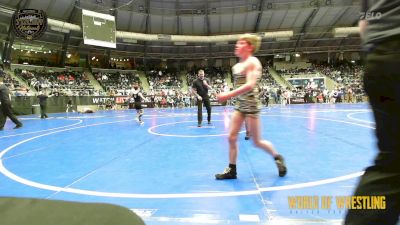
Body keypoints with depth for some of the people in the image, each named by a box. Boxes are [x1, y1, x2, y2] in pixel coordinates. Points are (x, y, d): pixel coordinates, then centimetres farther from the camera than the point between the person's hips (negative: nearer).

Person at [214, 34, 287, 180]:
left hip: (251, 105, -8)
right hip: (239, 105, 8)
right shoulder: (237, 66, 12)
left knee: (257, 142, 2)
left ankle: (278, 158, 27)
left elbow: (250, 85, -25)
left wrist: (228, 95, -27)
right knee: (231, 138, 3)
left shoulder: (252, 62, -12)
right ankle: (231, 170, 14)